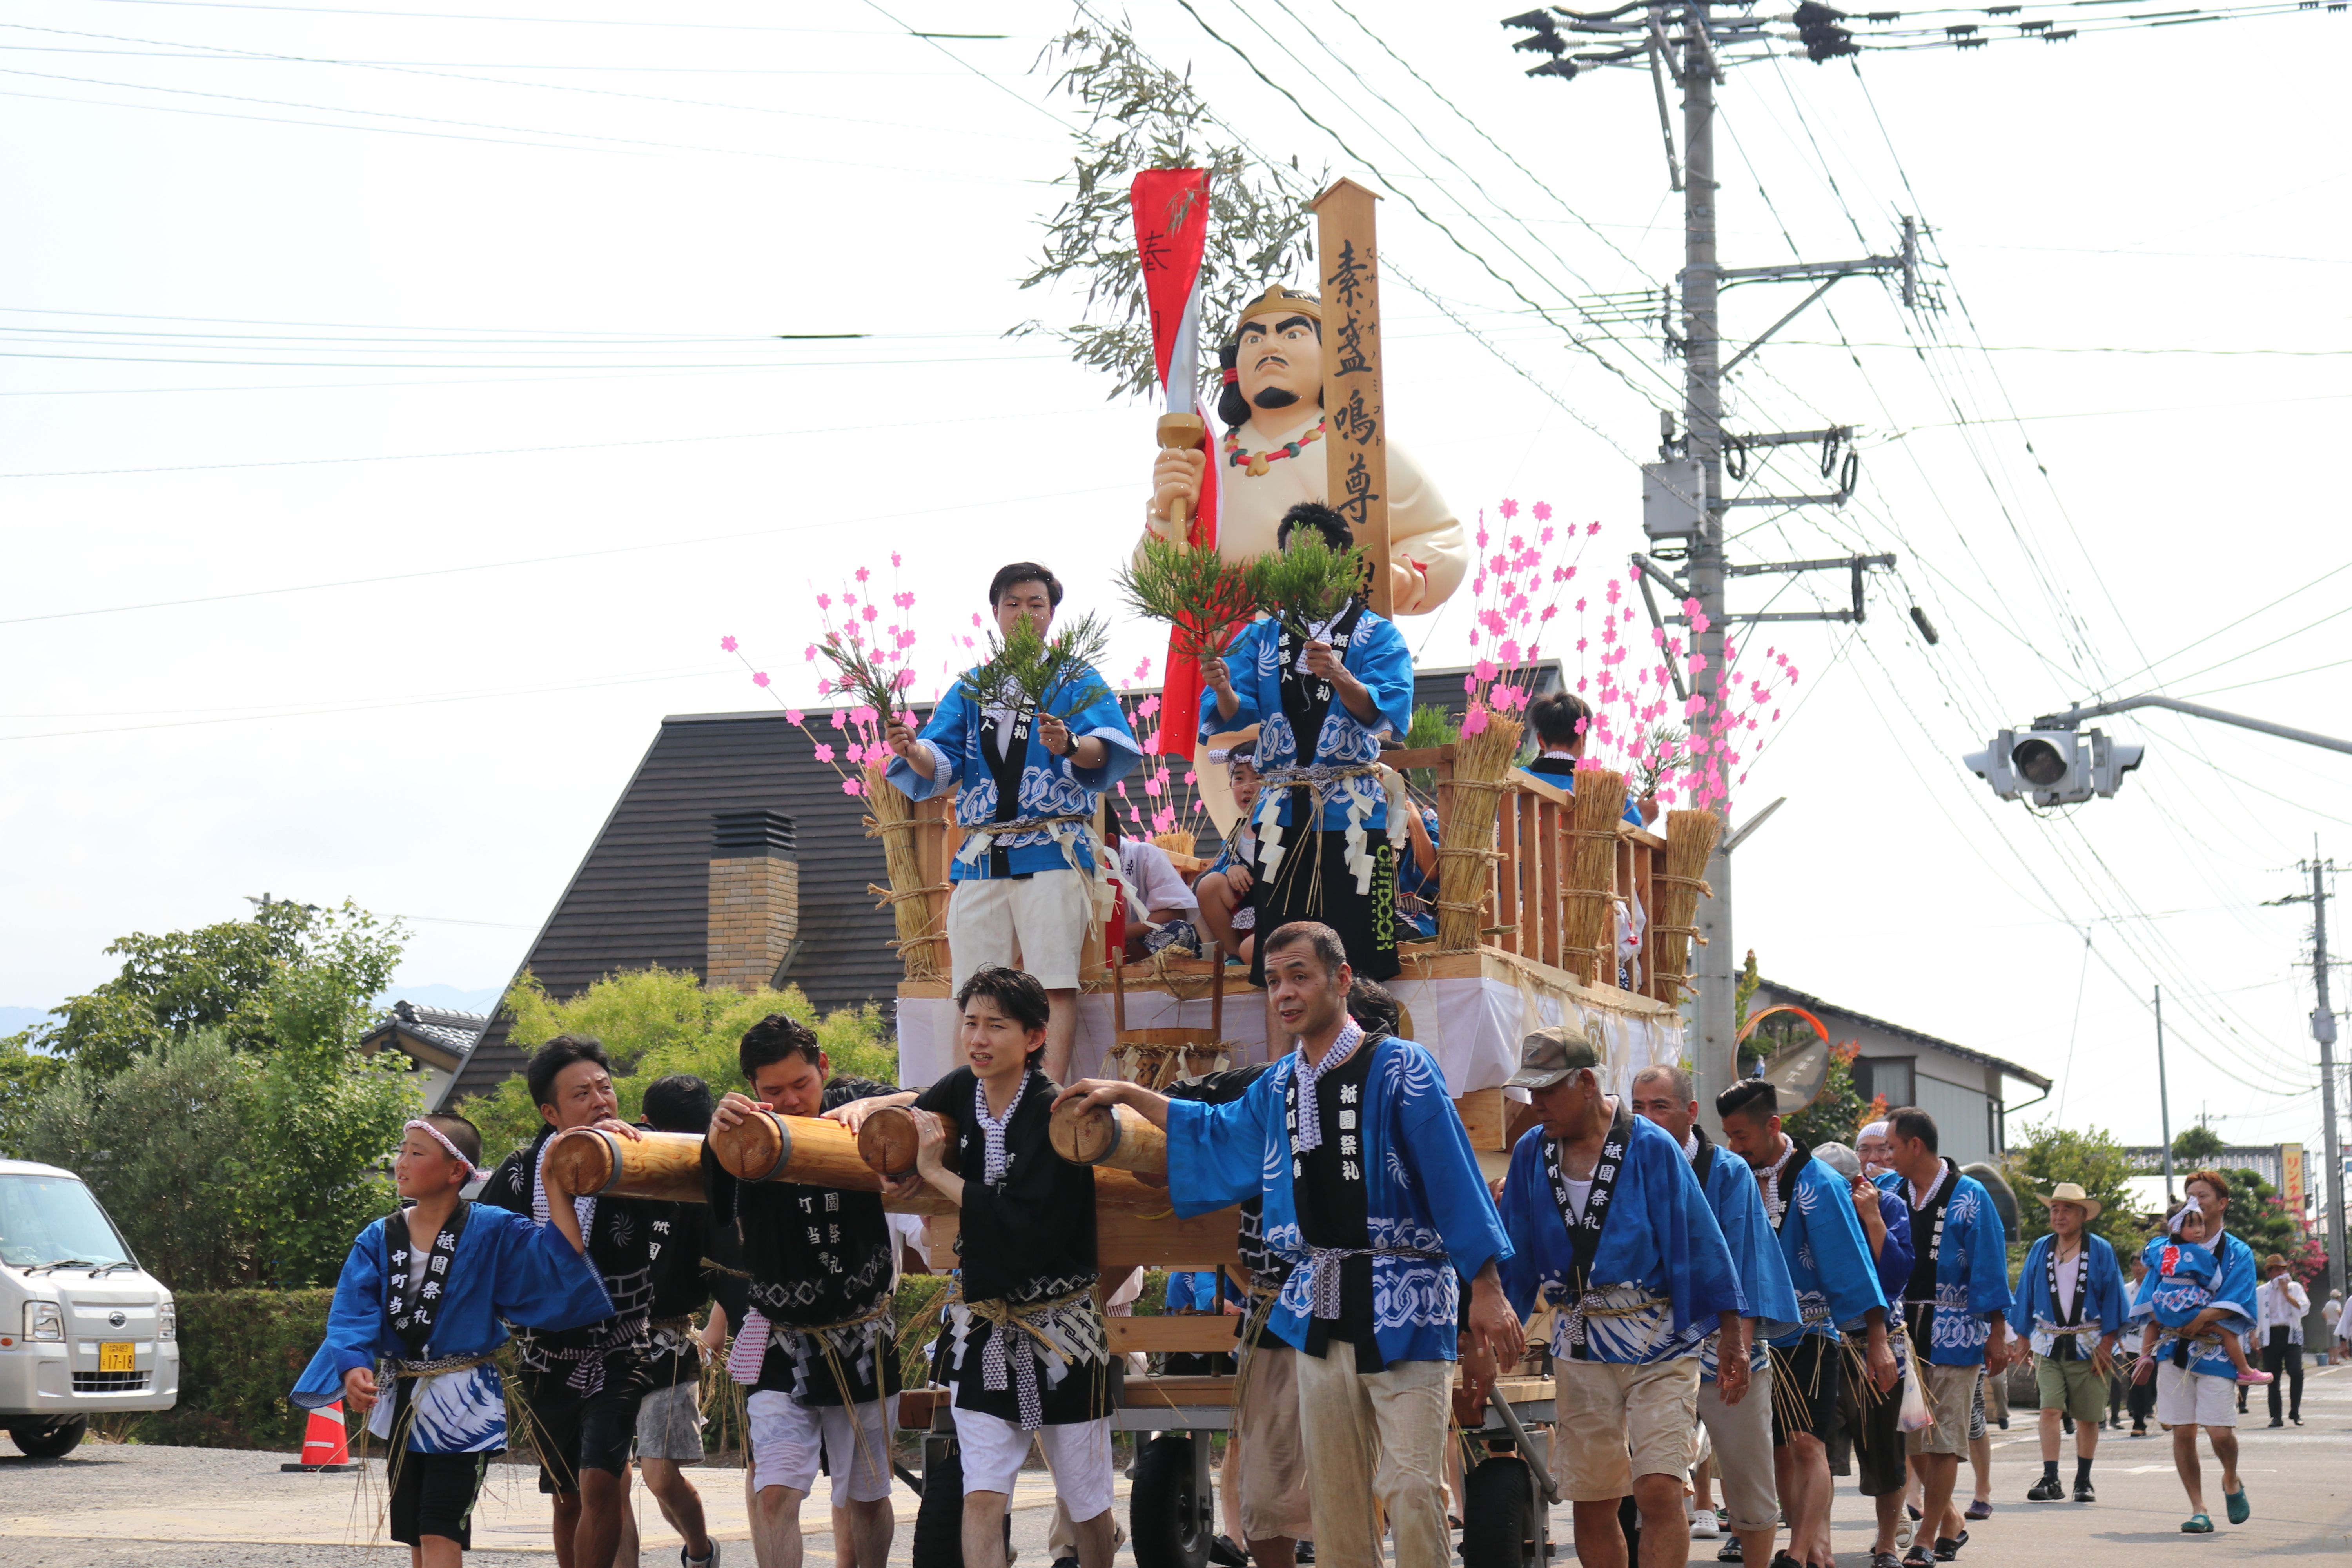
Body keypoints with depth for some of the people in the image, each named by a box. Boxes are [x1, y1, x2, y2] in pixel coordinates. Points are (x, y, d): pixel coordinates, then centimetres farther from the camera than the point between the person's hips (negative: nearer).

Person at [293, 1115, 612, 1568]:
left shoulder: (491, 1232, -7)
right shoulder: (379, 1239, 3)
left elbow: (563, 1257, -16)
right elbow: (352, 1312, -7)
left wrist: (557, 1189, -23)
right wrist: (353, 1367, -25)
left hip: (462, 1403, -5)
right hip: (402, 1399, 5)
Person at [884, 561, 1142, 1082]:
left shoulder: (1078, 682, 9)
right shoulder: (970, 689, 19)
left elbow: (1107, 749, -8)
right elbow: (939, 762, 8)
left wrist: (1071, 746, -32)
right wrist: (912, 750, -16)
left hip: (1052, 849, -4)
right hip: (981, 857, 4)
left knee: (1054, 980, -13)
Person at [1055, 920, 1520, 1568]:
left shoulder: (1400, 1069, -8)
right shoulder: (1279, 1087, 12)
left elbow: (1454, 1177, -11)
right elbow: (1215, 1135, 31)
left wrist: (1486, 1289, -16)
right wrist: (1128, 1095, 28)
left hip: (1403, 1305, -6)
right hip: (1318, 1308, 6)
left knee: (1411, 1488, -13)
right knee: (1333, 1491, 7)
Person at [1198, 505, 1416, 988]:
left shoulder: (1377, 635, 6)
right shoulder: (1262, 637, 16)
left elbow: (1387, 712, -10)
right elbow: (1235, 716, 4)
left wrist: (1338, 676, -28)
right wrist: (1224, 691, -19)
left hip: (1351, 816, -3)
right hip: (1281, 815, 3)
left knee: (1358, 963, -9)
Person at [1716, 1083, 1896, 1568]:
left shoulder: (1817, 1184, -12)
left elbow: (1851, 1262, -14)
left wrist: (1877, 1340, -17)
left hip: (1810, 1335, -6)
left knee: (1807, 1443, -17)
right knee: (1780, 1451, 7)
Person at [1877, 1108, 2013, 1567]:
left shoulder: (1969, 1197, -6)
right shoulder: (1890, 1192, 8)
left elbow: (1990, 1268, -7)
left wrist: (1997, 1334, -9)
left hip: (1954, 1334, -5)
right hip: (1904, 1332, 5)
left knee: (1942, 1441, -3)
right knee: (1912, 1436, 7)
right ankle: (1950, 1520, 24)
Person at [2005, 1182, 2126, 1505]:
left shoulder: (2100, 1251, 0)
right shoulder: (2040, 1249, 7)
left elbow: (2112, 1298, 1)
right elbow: (2025, 1296, 11)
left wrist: (2106, 1343, -5)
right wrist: (2024, 1341, 5)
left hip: (2087, 1345, -1)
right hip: (2049, 1344, 1)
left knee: (2087, 1417, 5)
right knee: (2049, 1410, -12)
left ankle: (2083, 1482, 17)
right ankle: (2050, 1481, -15)